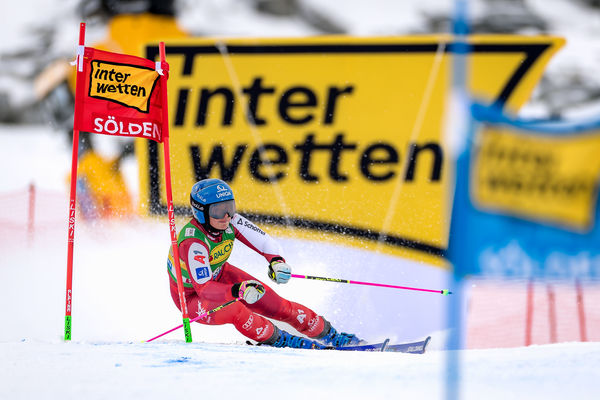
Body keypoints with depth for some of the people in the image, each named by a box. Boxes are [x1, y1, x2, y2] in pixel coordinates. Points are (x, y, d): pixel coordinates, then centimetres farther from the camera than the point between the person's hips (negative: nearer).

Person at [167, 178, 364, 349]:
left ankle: (327, 333, 17)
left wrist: (277, 262, -38)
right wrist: (238, 290, -57)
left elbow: (265, 242, -16)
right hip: (192, 295, -6)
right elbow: (204, 289, -42)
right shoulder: (193, 242, -39)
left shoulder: (230, 221, -22)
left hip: (218, 275, 6)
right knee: (234, 310, -34)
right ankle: (278, 339, -11)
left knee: (277, 305, -1)